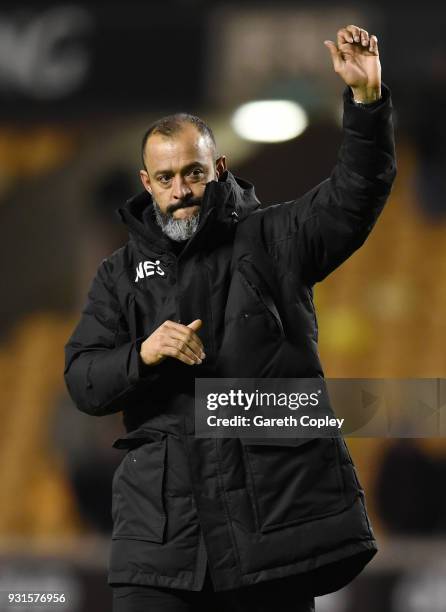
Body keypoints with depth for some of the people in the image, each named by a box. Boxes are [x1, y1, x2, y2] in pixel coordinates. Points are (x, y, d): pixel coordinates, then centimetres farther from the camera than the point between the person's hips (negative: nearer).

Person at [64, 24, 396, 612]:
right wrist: (143, 355, -13)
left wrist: (366, 98, -21)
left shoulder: (271, 240, 8)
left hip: (276, 507, -1)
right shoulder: (121, 272, 14)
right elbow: (83, 382, 8)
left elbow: (356, 192, -6)